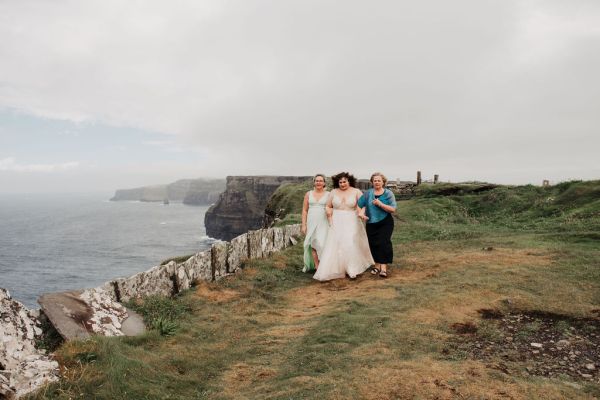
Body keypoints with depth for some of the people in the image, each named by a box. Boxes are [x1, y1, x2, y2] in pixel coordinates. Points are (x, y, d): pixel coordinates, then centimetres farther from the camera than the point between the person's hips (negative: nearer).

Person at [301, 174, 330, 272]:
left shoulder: (328, 195, 4)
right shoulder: (308, 194, 9)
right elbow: (304, 210, 8)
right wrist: (303, 225, 2)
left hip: (323, 223, -2)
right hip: (311, 223, 2)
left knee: (321, 244, -14)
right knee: (313, 245, -1)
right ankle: (317, 266, 6)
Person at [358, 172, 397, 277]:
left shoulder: (388, 193, 0)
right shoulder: (368, 193, 5)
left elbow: (393, 209, -9)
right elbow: (359, 205, 3)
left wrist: (380, 204, -19)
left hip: (385, 223, -2)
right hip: (371, 223, 2)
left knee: (384, 243, -11)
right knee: (373, 243, 4)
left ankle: (383, 268, -9)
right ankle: (377, 265, 20)